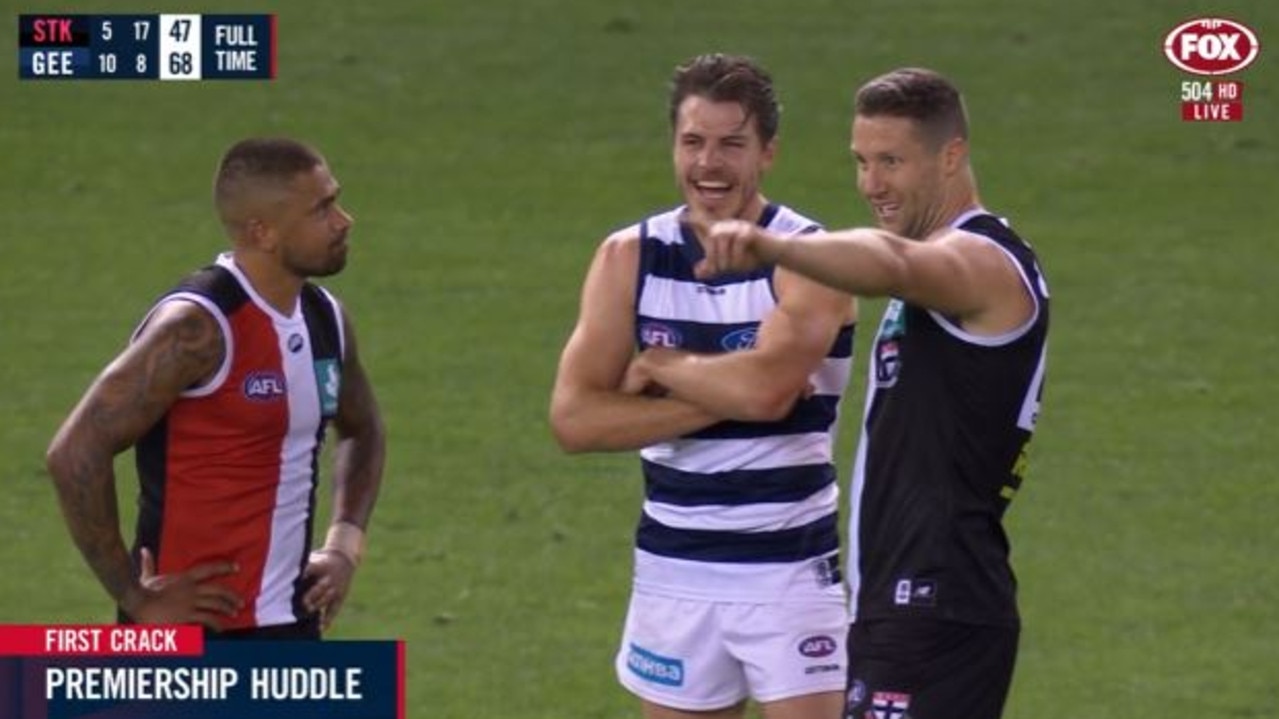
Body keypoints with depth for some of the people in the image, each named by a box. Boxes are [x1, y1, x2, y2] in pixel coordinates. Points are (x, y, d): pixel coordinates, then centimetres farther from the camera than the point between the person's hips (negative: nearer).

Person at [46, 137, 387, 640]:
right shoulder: (198, 328, -18)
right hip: (197, 630, -8)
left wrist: (344, 546, 13)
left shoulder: (324, 320, 8)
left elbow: (362, 430, 29)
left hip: (290, 623, 8)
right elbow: (76, 452, -23)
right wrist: (134, 597, -18)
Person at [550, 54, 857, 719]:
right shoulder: (629, 258, 1)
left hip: (789, 572, -4)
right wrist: (720, 398, -16)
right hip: (672, 574, 4)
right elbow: (574, 418, -9)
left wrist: (660, 367, -11)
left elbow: (766, 387, -28)